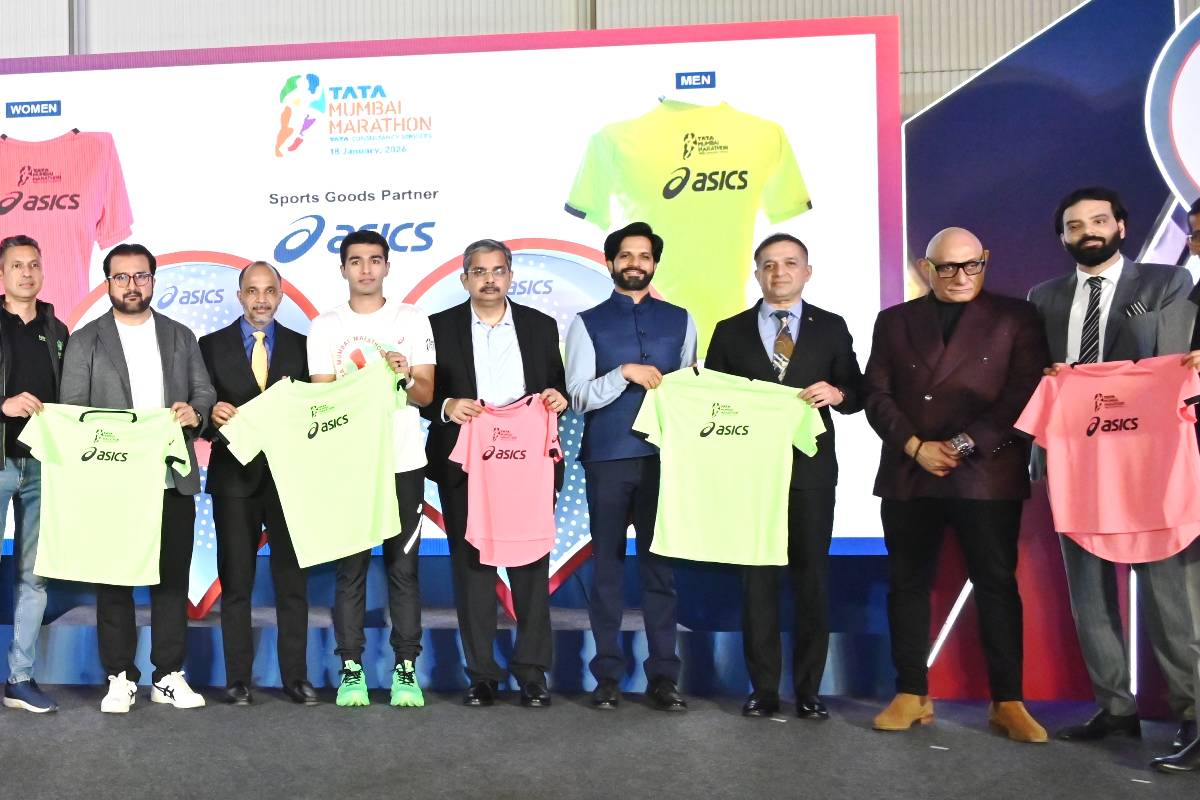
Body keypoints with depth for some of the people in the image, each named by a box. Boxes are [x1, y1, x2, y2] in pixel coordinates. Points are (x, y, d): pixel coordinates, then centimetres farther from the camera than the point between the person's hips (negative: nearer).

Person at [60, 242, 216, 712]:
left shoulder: (180, 337, 13)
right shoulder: (85, 341, 6)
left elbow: (206, 394, 10)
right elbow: (72, 411, 1)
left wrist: (195, 413, -12)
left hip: (173, 480, 2)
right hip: (112, 481, -2)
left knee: (173, 580, 5)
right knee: (114, 581, 4)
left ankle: (169, 676, 14)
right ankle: (120, 677, 14)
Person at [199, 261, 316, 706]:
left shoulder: (300, 346, 7)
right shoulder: (213, 345, 6)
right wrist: (212, 415, -19)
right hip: (234, 476, 0)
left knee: (292, 581, 4)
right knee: (235, 582, 7)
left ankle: (296, 678, 12)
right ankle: (238, 679, 15)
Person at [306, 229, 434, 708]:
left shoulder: (412, 320, 6)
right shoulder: (325, 327, 6)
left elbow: (426, 395, 3)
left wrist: (406, 376, -18)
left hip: (403, 463, 0)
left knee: (403, 568, 3)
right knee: (350, 569, 3)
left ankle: (405, 669, 10)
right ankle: (351, 669, 12)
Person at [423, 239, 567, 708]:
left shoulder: (541, 327, 8)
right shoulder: (439, 328, 4)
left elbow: (557, 390, 12)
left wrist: (557, 398, -10)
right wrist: (445, 406, -16)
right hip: (464, 467, 0)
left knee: (531, 567, 3)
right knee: (471, 568, 5)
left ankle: (532, 670, 13)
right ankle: (481, 671, 15)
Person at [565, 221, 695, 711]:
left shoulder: (679, 321, 12)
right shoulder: (588, 323, 5)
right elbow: (579, 397, -2)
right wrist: (625, 373, -14)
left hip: (664, 457, 1)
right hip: (607, 459, -1)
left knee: (660, 566, 4)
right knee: (608, 566, 5)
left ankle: (663, 675, 11)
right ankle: (608, 675, 13)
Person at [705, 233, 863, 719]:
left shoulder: (831, 328, 8)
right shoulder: (730, 331, 9)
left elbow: (857, 393, 7)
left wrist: (837, 394, -14)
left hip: (811, 470, 0)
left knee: (812, 580, 4)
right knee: (757, 580, 4)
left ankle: (808, 690, 14)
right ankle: (763, 689, 13)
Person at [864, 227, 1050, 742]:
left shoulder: (1015, 318, 6)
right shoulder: (893, 321, 13)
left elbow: (1025, 393, -4)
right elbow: (877, 396, 6)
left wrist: (965, 445, -12)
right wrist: (915, 447, -9)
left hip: (987, 476, -2)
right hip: (908, 476, 3)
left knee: (997, 585, 0)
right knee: (907, 584, 5)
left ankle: (1007, 702, 9)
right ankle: (911, 695, 14)